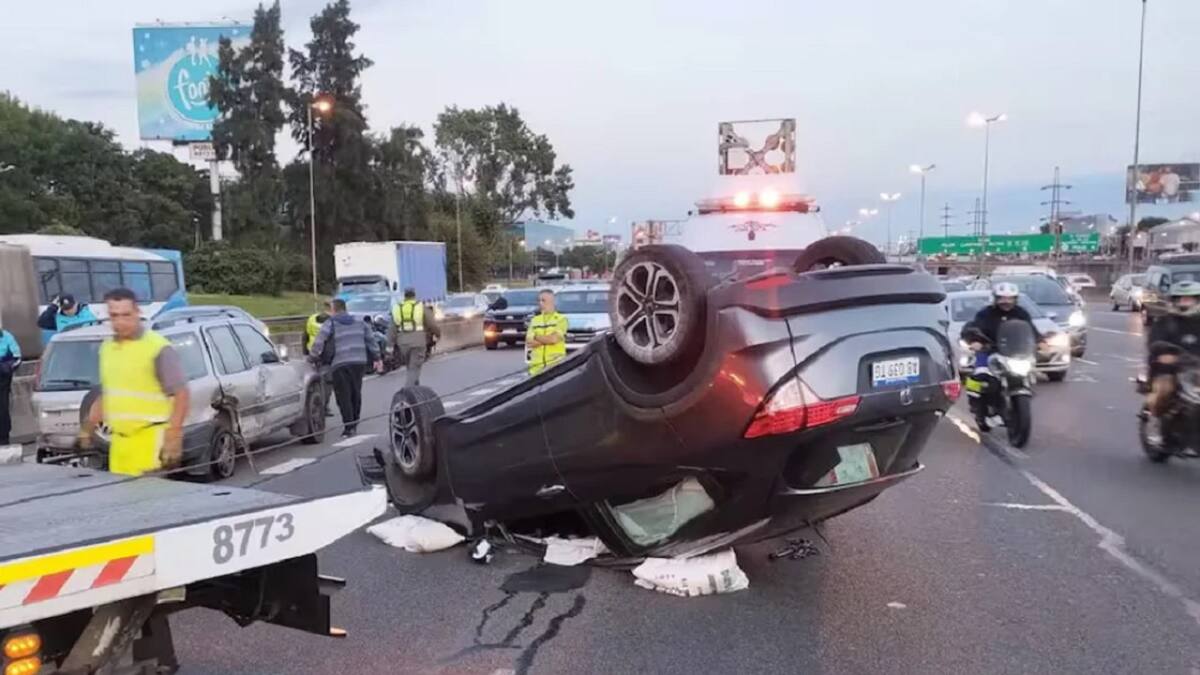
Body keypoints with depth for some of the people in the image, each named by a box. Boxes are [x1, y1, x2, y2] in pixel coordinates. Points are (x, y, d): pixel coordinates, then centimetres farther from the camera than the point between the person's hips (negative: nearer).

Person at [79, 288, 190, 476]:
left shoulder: (158, 347, -8)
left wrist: (174, 436, -18)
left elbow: (181, 394, -11)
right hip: (119, 440, 7)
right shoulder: (107, 347, 15)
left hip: (150, 439, -7)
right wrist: (88, 428, 22)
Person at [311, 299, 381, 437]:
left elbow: (318, 343, -8)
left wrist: (313, 358, 6)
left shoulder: (330, 324, 0)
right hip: (359, 362, 5)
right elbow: (371, 340, 18)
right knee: (356, 394, 15)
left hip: (340, 364, -5)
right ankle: (354, 425, 21)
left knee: (344, 396, -1)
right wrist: (376, 358, 24)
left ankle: (348, 426, -6)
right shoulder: (359, 323, 16)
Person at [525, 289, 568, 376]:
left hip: (555, 365, -4)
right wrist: (547, 340, -7)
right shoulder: (535, 320, 14)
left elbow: (554, 339, -13)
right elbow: (529, 343, 4)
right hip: (537, 366, 4)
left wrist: (536, 337, 1)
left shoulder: (561, 319, 1)